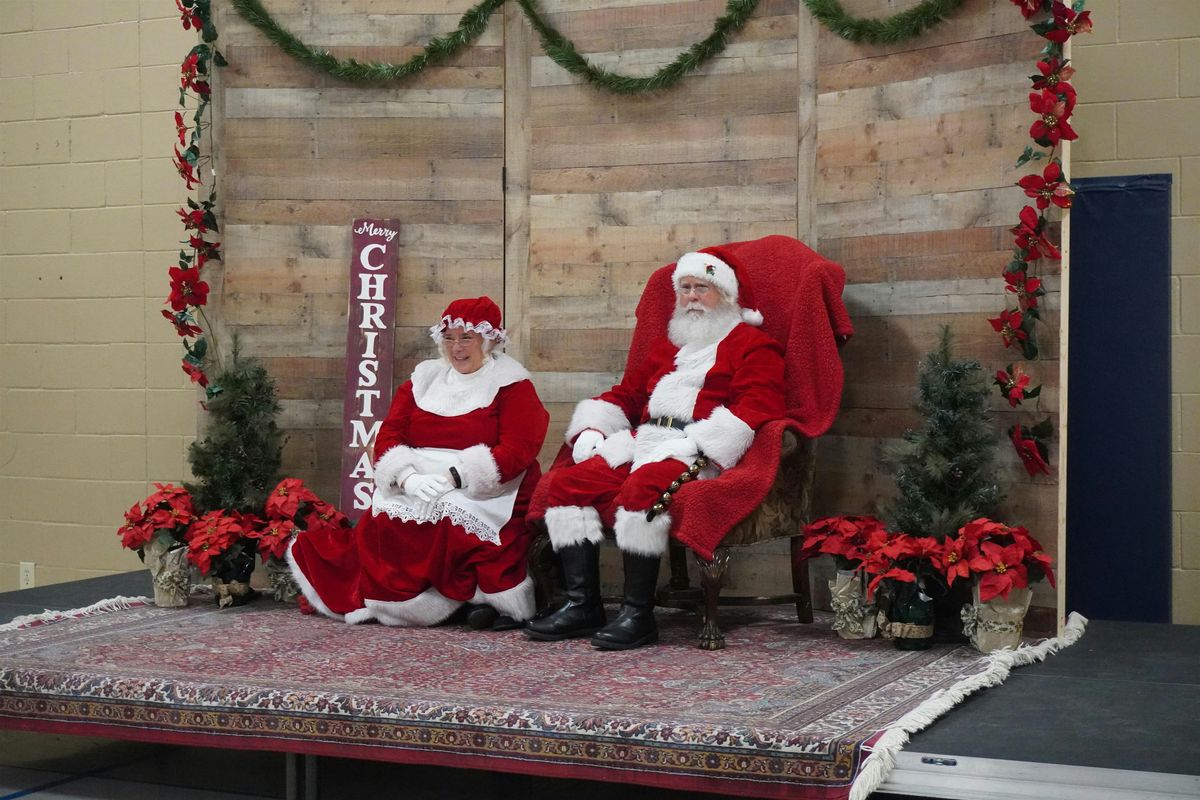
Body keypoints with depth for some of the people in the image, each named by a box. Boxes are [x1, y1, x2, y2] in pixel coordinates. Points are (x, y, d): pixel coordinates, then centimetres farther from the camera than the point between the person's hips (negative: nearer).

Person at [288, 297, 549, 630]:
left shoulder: (510, 384, 6)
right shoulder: (423, 379, 19)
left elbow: (519, 449, -8)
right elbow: (389, 436, 10)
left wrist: (456, 477, -19)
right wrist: (407, 477, -13)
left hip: (486, 491, -4)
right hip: (416, 487, 4)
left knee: (452, 518, -35)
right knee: (386, 519, -24)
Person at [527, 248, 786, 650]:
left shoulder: (752, 345, 6)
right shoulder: (667, 346, 29)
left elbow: (755, 407, -10)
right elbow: (624, 394, 30)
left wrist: (698, 448, -20)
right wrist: (589, 432, 10)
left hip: (699, 456, -7)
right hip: (643, 446, 8)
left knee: (642, 487, -36)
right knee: (565, 482, -11)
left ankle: (639, 614, -30)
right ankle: (581, 605, -13)